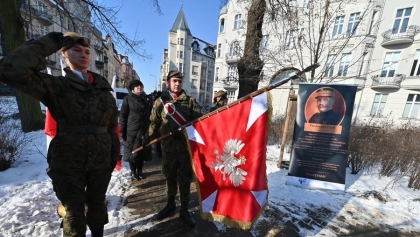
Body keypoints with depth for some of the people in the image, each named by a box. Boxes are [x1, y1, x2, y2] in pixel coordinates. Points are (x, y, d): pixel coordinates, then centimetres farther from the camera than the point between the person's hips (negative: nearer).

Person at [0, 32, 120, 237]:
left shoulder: (104, 89, 4)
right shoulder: (55, 86, -3)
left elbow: (112, 127, 5)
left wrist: (114, 155, 6)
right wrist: (47, 43, -12)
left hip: (101, 162, 3)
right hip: (68, 164, -2)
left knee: (97, 205, 22)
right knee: (74, 212, 16)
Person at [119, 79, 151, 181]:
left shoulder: (146, 99, 10)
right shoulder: (128, 99, -1)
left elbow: (150, 114, 12)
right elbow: (122, 116, -3)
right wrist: (123, 130, -8)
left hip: (144, 131, 3)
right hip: (132, 131, -3)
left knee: (142, 152, 11)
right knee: (132, 152, 6)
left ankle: (139, 171, 28)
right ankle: (133, 172, 23)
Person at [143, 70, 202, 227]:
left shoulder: (190, 101, 3)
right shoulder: (160, 102, 7)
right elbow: (154, 123, 9)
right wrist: (148, 139, 0)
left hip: (186, 146, -1)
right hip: (168, 146, 2)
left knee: (185, 178, 8)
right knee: (170, 177, 17)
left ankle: (184, 210, 28)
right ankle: (170, 204, 41)